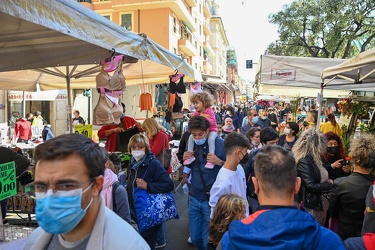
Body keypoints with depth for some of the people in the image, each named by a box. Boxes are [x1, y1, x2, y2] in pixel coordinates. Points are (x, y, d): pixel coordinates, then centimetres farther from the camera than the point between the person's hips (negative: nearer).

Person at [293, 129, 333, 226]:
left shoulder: (314, 160, 7)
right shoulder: (304, 161, -22)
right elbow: (311, 186, -25)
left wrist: (327, 181, -4)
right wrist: (329, 185, -12)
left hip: (321, 204, 9)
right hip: (312, 207, -9)